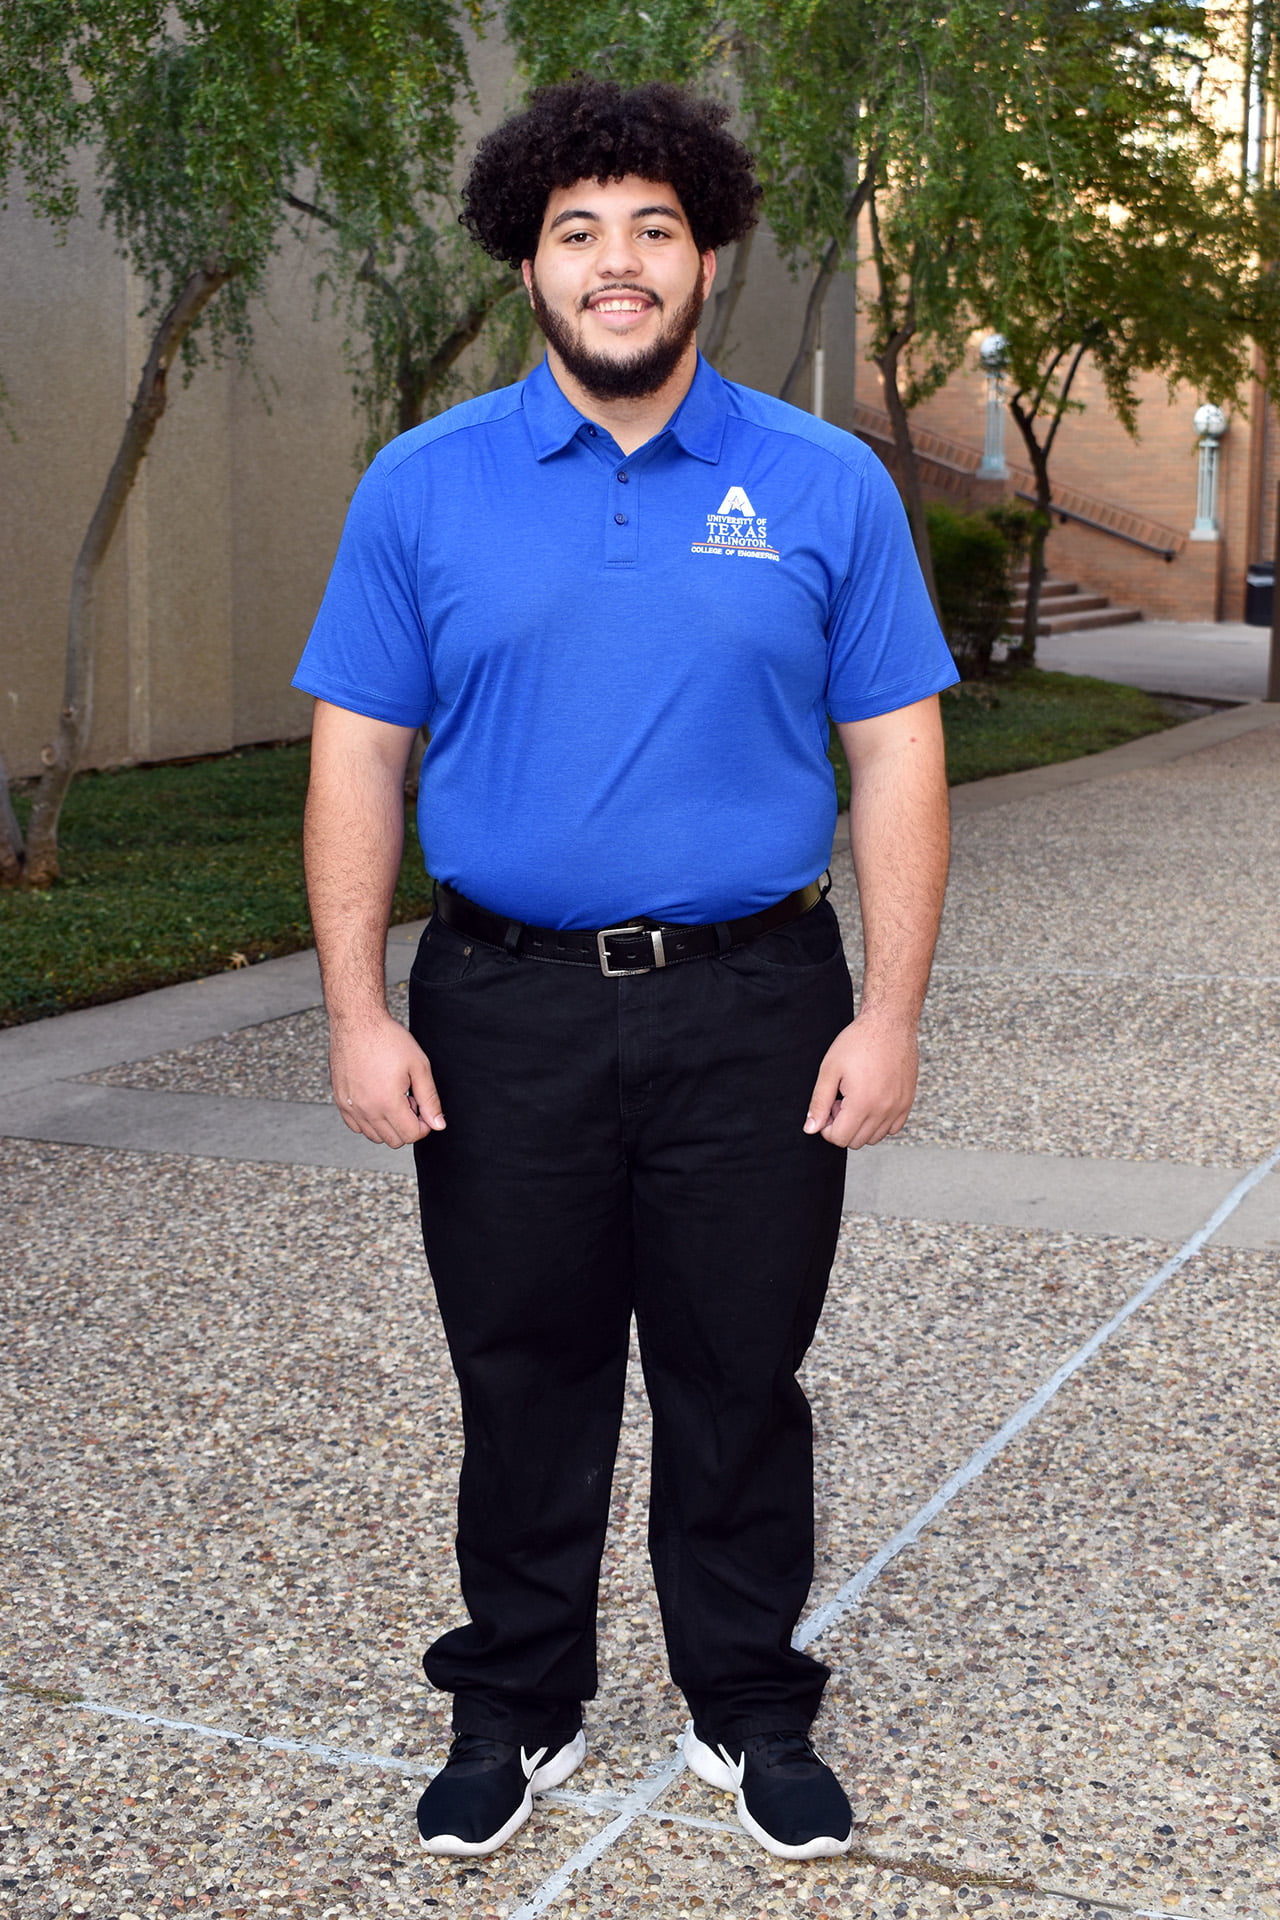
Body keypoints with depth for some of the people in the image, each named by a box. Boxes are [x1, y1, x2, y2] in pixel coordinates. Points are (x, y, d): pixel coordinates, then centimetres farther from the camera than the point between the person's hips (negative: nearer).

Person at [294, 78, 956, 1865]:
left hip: (754, 1012, 0)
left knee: (741, 1383, 11)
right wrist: (359, 1011, -5)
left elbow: (896, 757, 1)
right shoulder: (423, 487, 2)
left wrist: (889, 1014, -6)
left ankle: (751, 1710, 30)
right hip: (503, 1013, 1)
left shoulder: (827, 487, 0)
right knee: (525, 1381, 13)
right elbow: (358, 758, 2)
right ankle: (517, 1705, 32)